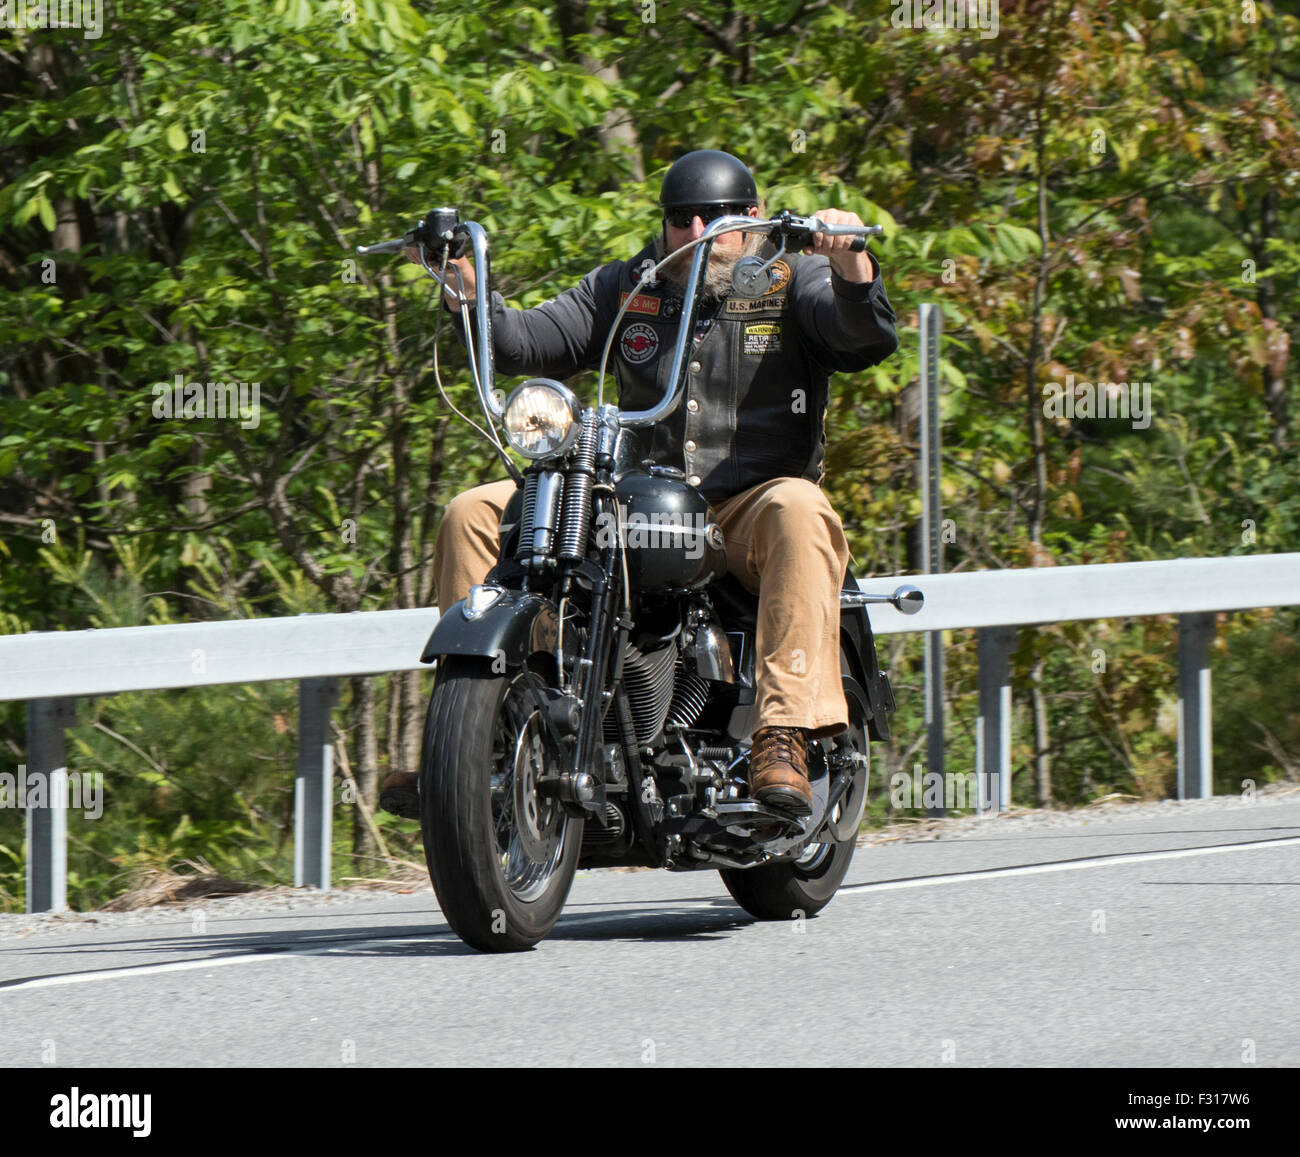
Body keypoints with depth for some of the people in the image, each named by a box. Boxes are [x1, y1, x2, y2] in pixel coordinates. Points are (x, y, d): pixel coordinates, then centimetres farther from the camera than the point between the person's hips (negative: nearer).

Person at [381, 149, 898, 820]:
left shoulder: (793, 284, 4)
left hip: (748, 510, -4)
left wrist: (849, 263, -35)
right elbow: (523, 343, 9)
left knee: (798, 510, -39)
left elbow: (867, 339, -14)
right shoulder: (624, 289, 15)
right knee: (474, 515, -9)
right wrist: (466, 290, -9)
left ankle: (782, 738, -46)